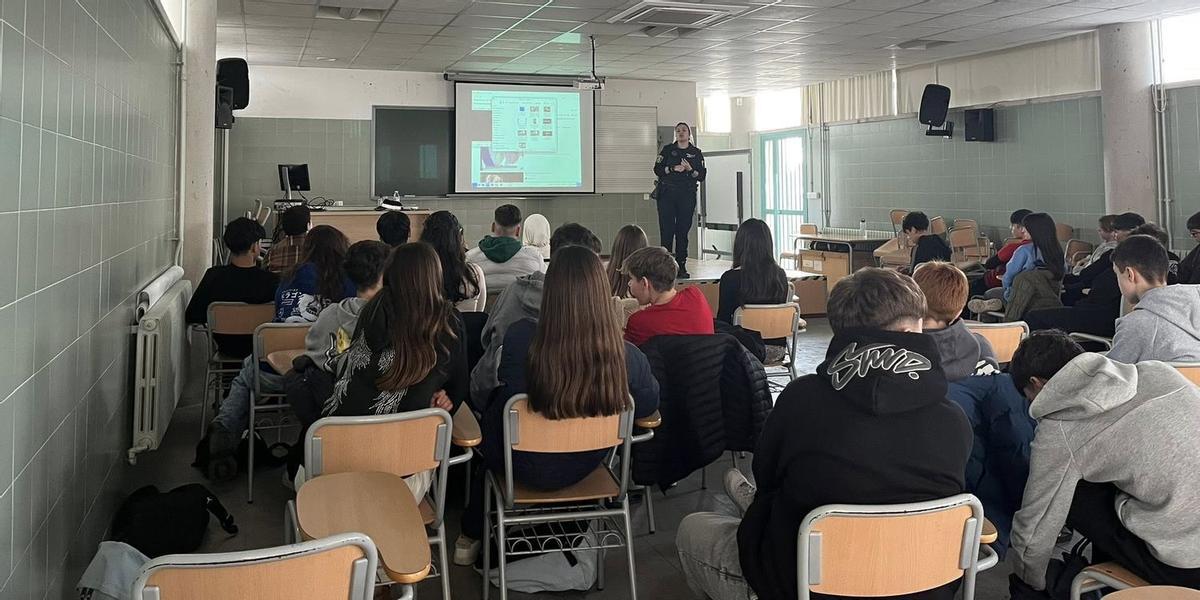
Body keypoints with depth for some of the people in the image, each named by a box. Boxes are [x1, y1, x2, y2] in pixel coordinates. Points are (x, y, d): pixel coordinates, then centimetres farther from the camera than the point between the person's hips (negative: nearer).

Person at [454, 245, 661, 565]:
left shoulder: (521, 338, -33)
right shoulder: (628, 357, -28)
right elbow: (648, 406, -6)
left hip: (523, 467, -2)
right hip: (581, 468, 2)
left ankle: (470, 538, 48)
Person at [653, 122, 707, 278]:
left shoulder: (696, 153, 11)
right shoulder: (667, 150, 10)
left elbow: (701, 176, 6)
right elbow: (657, 169, 1)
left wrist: (690, 170, -12)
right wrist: (673, 169, -13)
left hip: (687, 195, 1)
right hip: (667, 194, -1)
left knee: (683, 230, -1)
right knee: (666, 229, -6)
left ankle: (681, 266, 3)